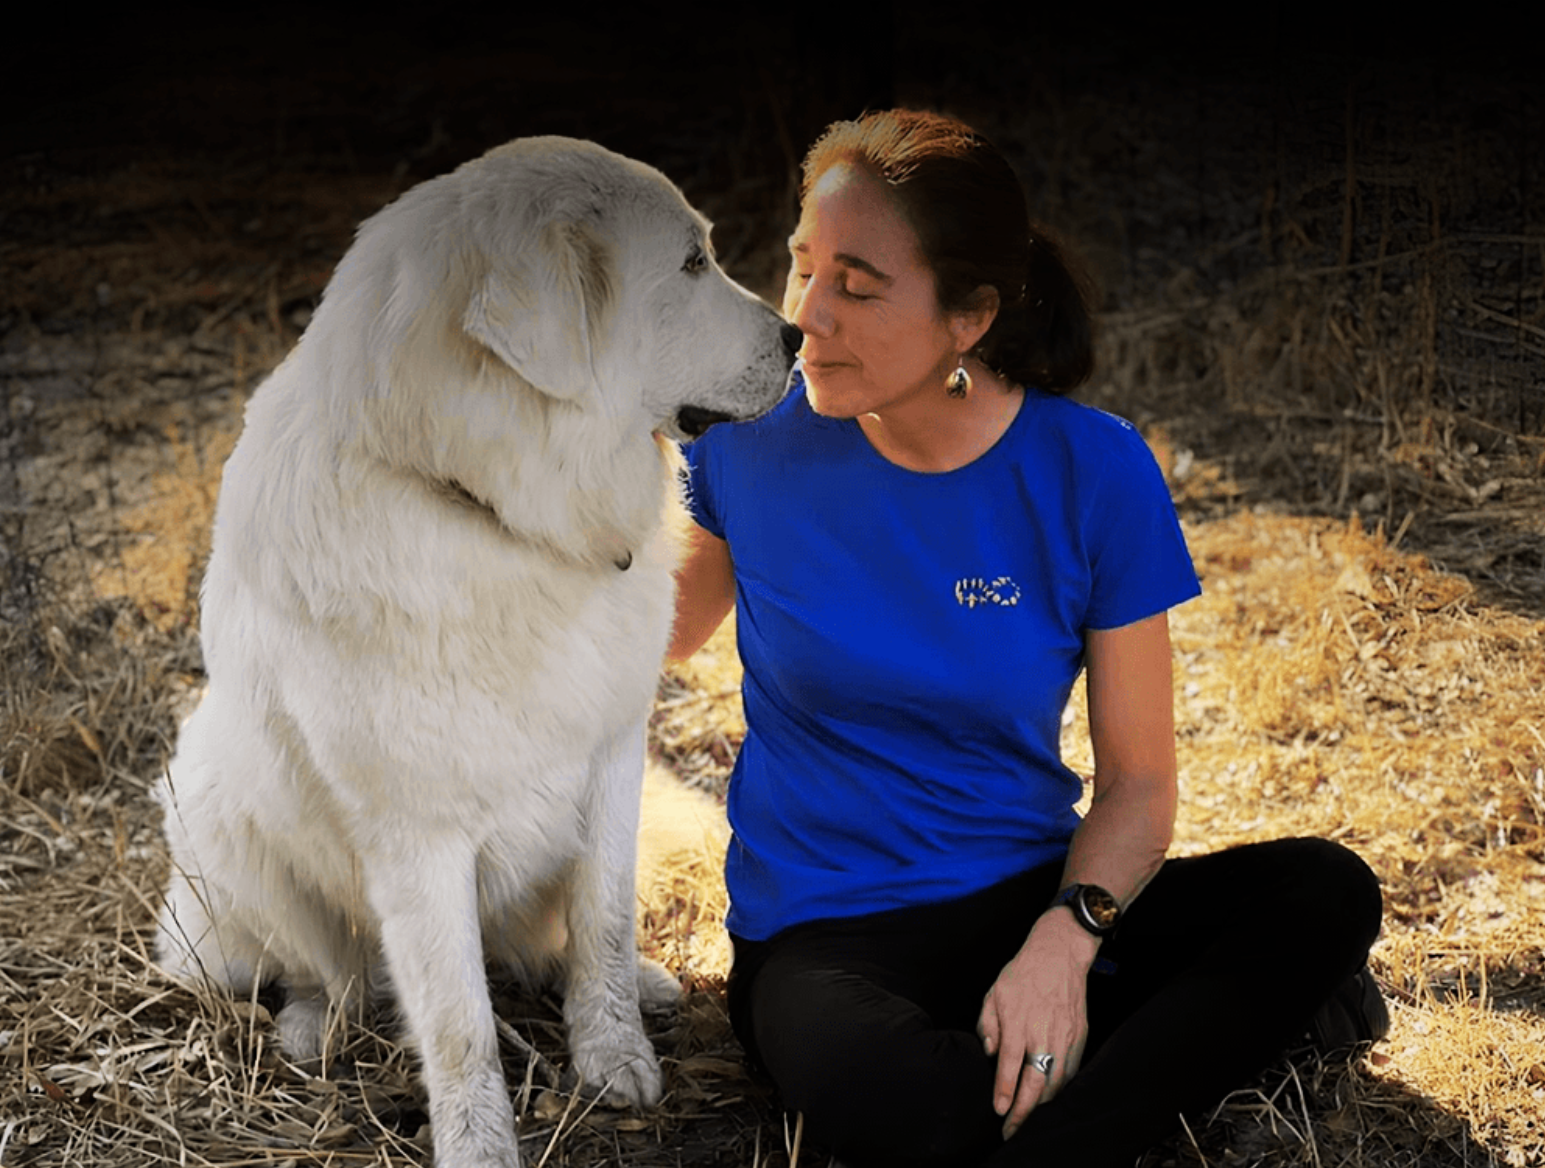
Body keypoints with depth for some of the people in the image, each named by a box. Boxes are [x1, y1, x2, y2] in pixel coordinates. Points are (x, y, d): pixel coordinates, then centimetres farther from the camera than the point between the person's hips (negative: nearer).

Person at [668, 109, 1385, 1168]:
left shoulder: (1093, 473, -8)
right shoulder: (761, 435, -6)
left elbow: (1139, 775, -2)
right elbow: (677, 628, 15)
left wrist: (1064, 937, -20)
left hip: (1034, 896, 2)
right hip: (824, 930, -2)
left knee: (1325, 891, -23)